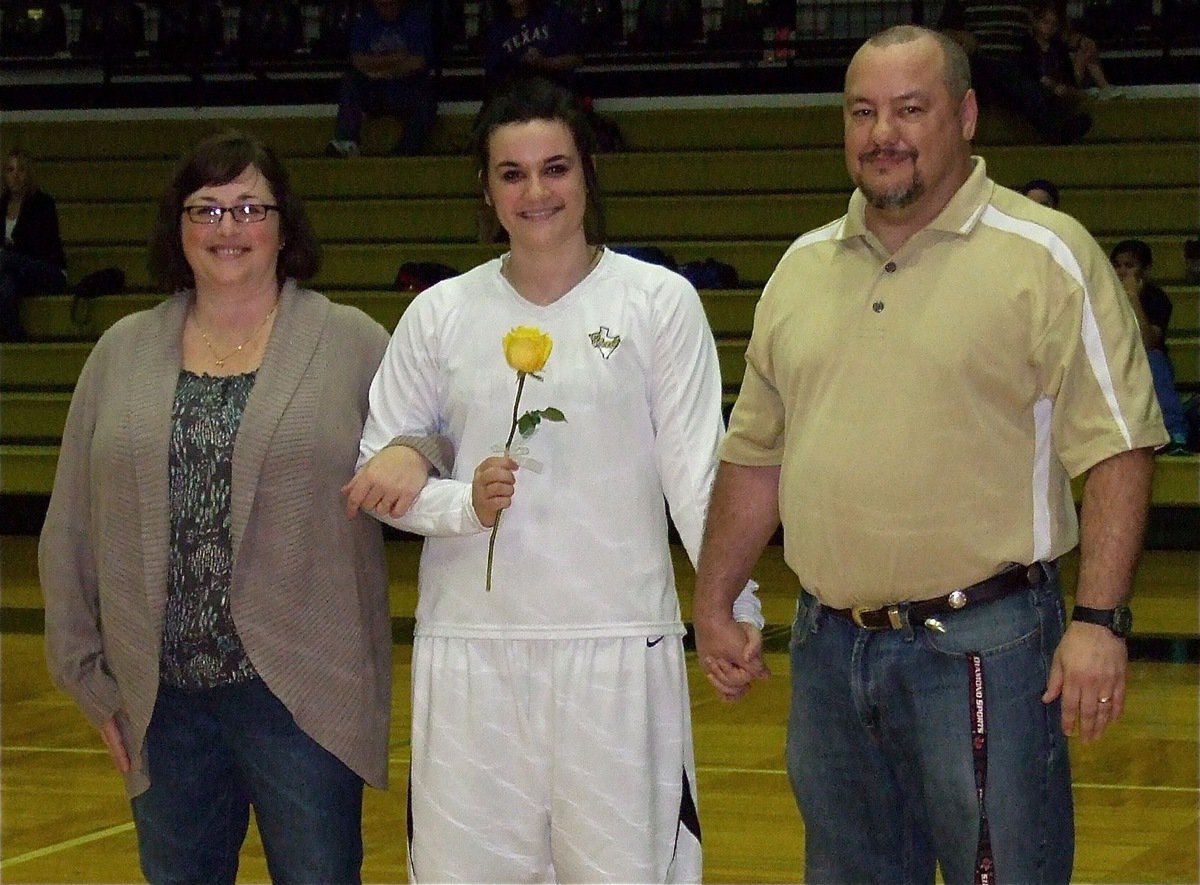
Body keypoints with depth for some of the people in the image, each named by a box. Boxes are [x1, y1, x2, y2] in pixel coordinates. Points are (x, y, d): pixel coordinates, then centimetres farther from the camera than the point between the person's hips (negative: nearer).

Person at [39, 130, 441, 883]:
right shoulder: (123, 354, 9)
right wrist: (89, 671, 7)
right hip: (161, 699, 3)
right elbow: (73, 530, 10)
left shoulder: (355, 345, 1)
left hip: (302, 697, -3)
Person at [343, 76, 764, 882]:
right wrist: (463, 503, -10)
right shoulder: (442, 314, 7)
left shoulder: (659, 300, 0)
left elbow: (696, 471, -4)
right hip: (469, 644, 2)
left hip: (617, 642, -2)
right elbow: (378, 472, 9)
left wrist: (732, 601, -15)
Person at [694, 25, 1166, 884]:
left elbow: (1118, 448, -11)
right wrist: (713, 604, 16)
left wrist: (1100, 620, -18)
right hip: (829, 647, 6)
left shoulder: (1048, 257, -6)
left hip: (981, 647, -6)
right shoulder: (804, 266, 12)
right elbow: (756, 456, 18)